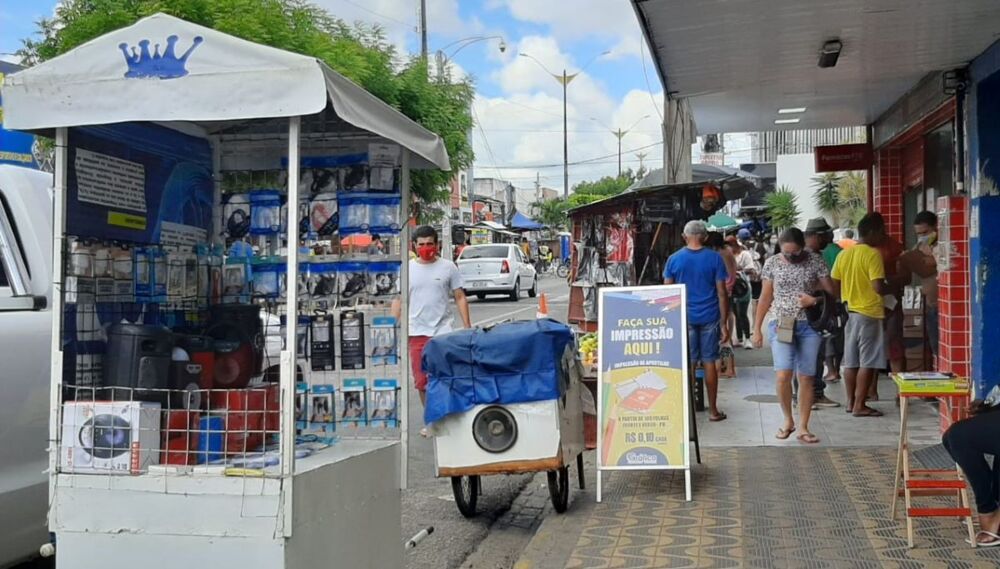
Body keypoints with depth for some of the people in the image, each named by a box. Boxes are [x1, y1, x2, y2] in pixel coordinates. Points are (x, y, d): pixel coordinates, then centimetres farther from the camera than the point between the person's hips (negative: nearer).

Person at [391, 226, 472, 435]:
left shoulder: (448, 267, 3)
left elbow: (460, 298, 5)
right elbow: (398, 300, 9)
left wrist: (468, 327, -2)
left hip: (442, 331, -2)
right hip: (416, 332, 2)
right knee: (421, 381, 7)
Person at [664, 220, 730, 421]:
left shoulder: (674, 259, 1)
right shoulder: (714, 258, -2)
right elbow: (722, 293, -3)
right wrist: (724, 323, 2)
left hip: (683, 317, 1)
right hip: (709, 318, 0)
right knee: (709, 362, 6)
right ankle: (713, 410, 12)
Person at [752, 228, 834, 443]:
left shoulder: (815, 261, -1)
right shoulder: (772, 263, 2)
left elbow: (831, 291, 3)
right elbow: (765, 298, 7)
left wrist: (815, 300, -17)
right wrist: (757, 328, 4)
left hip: (808, 325, 1)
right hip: (780, 324, 0)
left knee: (806, 378, 2)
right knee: (783, 375, -14)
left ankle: (803, 428, 12)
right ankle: (788, 420, 9)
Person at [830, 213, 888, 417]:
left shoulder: (843, 254, 6)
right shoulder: (873, 254, -13)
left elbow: (834, 284, 10)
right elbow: (878, 286, -19)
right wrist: (891, 287, 0)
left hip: (849, 312, 7)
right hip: (869, 314, -7)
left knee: (850, 361, 12)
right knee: (867, 362, -1)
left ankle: (851, 402, 17)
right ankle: (859, 405, -1)